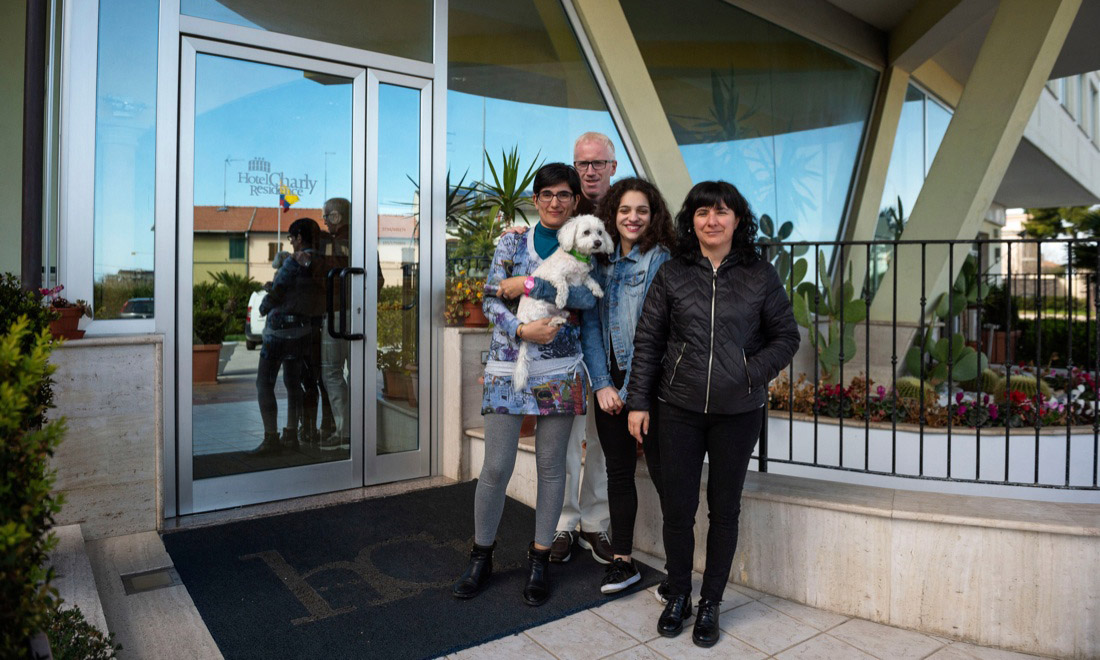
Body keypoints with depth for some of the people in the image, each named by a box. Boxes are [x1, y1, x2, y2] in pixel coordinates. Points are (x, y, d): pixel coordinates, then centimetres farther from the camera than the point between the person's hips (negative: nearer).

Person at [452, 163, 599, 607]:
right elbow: (491, 299, -1)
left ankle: (540, 558, 26)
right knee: (496, 467, 1)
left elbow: (588, 296, -12)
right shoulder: (513, 240, 7)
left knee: (551, 465, 8)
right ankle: (481, 556, 23)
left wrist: (529, 285, -16)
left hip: (560, 370, 1)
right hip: (507, 366, 0)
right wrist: (521, 330, -17)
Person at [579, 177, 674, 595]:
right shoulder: (600, 261, 9)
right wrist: (602, 384, -3)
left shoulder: (661, 261, -5)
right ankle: (622, 562, 25)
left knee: (662, 473, 2)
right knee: (618, 471, 12)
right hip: (610, 383, 5)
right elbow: (590, 324, 5)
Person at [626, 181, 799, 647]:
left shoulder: (760, 275, 1)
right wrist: (639, 401, 1)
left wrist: (751, 374, -9)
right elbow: (648, 341, 4)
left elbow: (786, 337, 6)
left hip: (738, 412, 0)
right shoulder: (672, 274, 2)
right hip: (679, 408, 0)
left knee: (724, 508, 11)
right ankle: (678, 597, 29)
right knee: (677, 507, 7)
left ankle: (710, 604, 29)